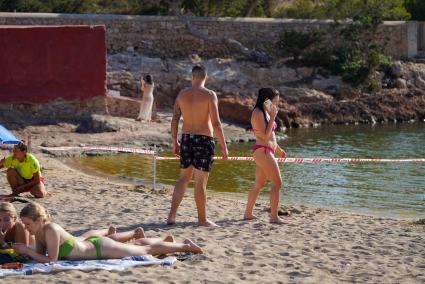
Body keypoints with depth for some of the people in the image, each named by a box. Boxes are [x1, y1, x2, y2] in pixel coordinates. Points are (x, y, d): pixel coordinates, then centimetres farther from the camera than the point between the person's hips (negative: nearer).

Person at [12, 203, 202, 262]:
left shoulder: (51, 230, -31)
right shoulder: (39, 232, -7)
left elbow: (50, 259, -33)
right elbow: (40, 253, 3)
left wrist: (26, 250, -30)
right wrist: (23, 252, -13)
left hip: (101, 249, -7)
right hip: (92, 245, 7)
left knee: (147, 251, 9)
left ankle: (185, 245, 23)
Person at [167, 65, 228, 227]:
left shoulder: (182, 94, 5)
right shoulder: (209, 95, -8)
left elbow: (174, 120, 7)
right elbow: (216, 123, -13)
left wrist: (174, 142, 17)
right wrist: (223, 146, -8)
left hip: (186, 139, 4)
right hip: (204, 140, -4)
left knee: (183, 178, 15)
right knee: (201, 182, 0)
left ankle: (172, 215, 8)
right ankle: (202, 219, 7)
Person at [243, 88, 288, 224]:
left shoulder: (265, 113, 16)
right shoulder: (258, 113, -14)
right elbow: (265, 136, -19)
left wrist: (278, 149, 26)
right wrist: (273, 117, -18)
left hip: (266, 152, 10)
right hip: (263, 151, -10)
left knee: (259, 184, 16)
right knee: (277, 182, -12)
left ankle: (248, 213, 24)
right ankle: (274, 217, -14)